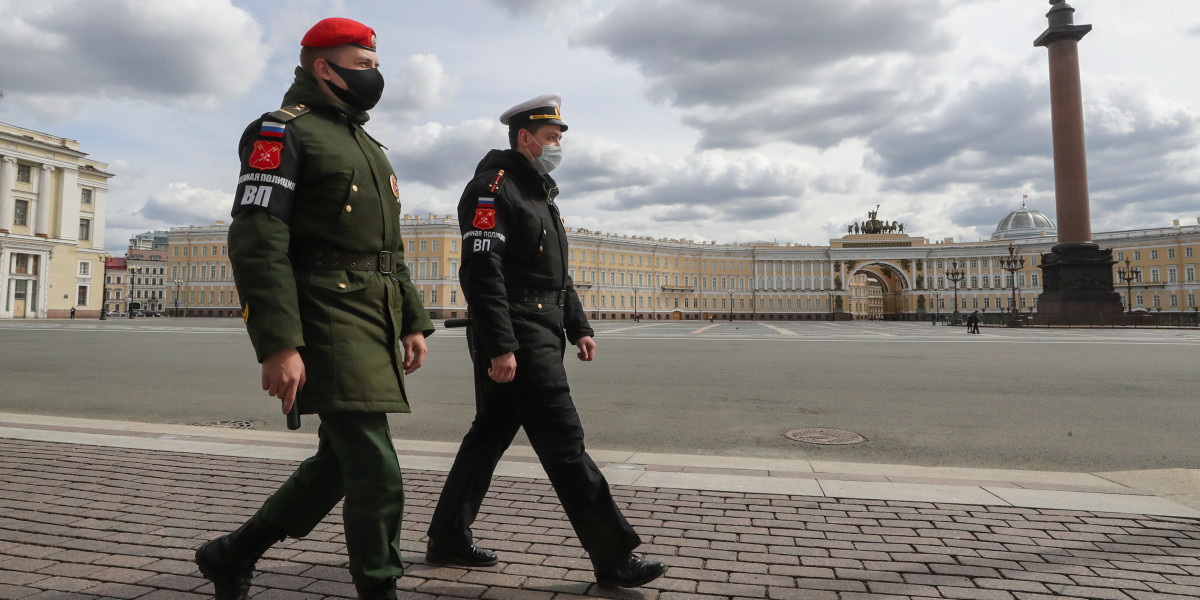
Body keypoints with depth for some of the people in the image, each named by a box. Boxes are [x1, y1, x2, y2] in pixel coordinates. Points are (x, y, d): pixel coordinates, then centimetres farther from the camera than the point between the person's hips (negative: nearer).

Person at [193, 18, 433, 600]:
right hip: (327, 321, -9)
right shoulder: (284, 131, -4)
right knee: (376, 473, -8)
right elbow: (255, 242, -16)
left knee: (341, 461, 15)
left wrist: (412, 322, 14)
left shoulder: (368, 146, 23)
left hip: (374, 323, 9)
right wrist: (279, 344, -23)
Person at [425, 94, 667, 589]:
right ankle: (614, 557, 2)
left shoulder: (540, 192, 21)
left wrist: (579, 327, 18)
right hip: (515, 340, -10)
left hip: (540, 335, 10)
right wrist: (499, 346, -25)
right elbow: (481, 272, -20)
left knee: (490, 435, 14)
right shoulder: (492, 188, -10)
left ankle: (447, 539, 26)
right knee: (564, 442, -7)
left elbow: (557, 272, 24)